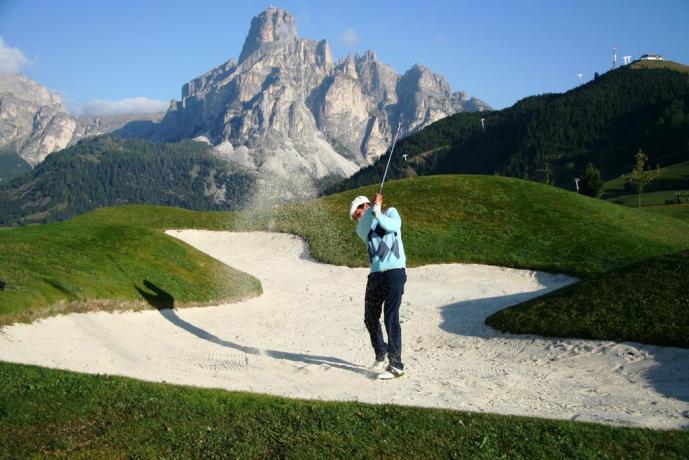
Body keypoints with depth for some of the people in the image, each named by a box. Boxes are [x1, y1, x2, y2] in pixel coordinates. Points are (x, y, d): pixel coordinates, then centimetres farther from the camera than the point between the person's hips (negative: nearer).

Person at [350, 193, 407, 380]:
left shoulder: (390, 212, 10)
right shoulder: (362, 228, 16)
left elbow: (394, 226, -12)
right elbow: (364, 227, -9)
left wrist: (378, 214, -17)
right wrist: (375, 207, -19)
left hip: (394, 272, -6)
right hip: (375, 275, 6)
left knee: (391, 318, -12)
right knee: (370, 318, 10)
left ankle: (396, 365, -9)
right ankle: (381, 353, 33)